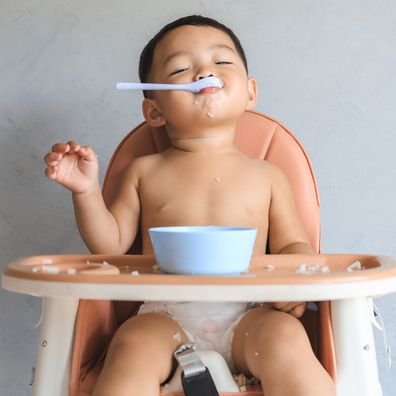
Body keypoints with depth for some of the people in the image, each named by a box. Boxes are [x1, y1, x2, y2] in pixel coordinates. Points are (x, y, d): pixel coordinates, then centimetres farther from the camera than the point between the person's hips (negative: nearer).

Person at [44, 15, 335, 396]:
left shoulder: (267, 175, 11)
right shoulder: (145, 171, 12)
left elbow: (293, 245, 12)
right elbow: (111, 243, 14)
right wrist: (86, 190, -1)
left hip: (246, 316, 0)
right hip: (164, 317, 0)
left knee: (284, 339, -30)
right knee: (131, 349, -31)